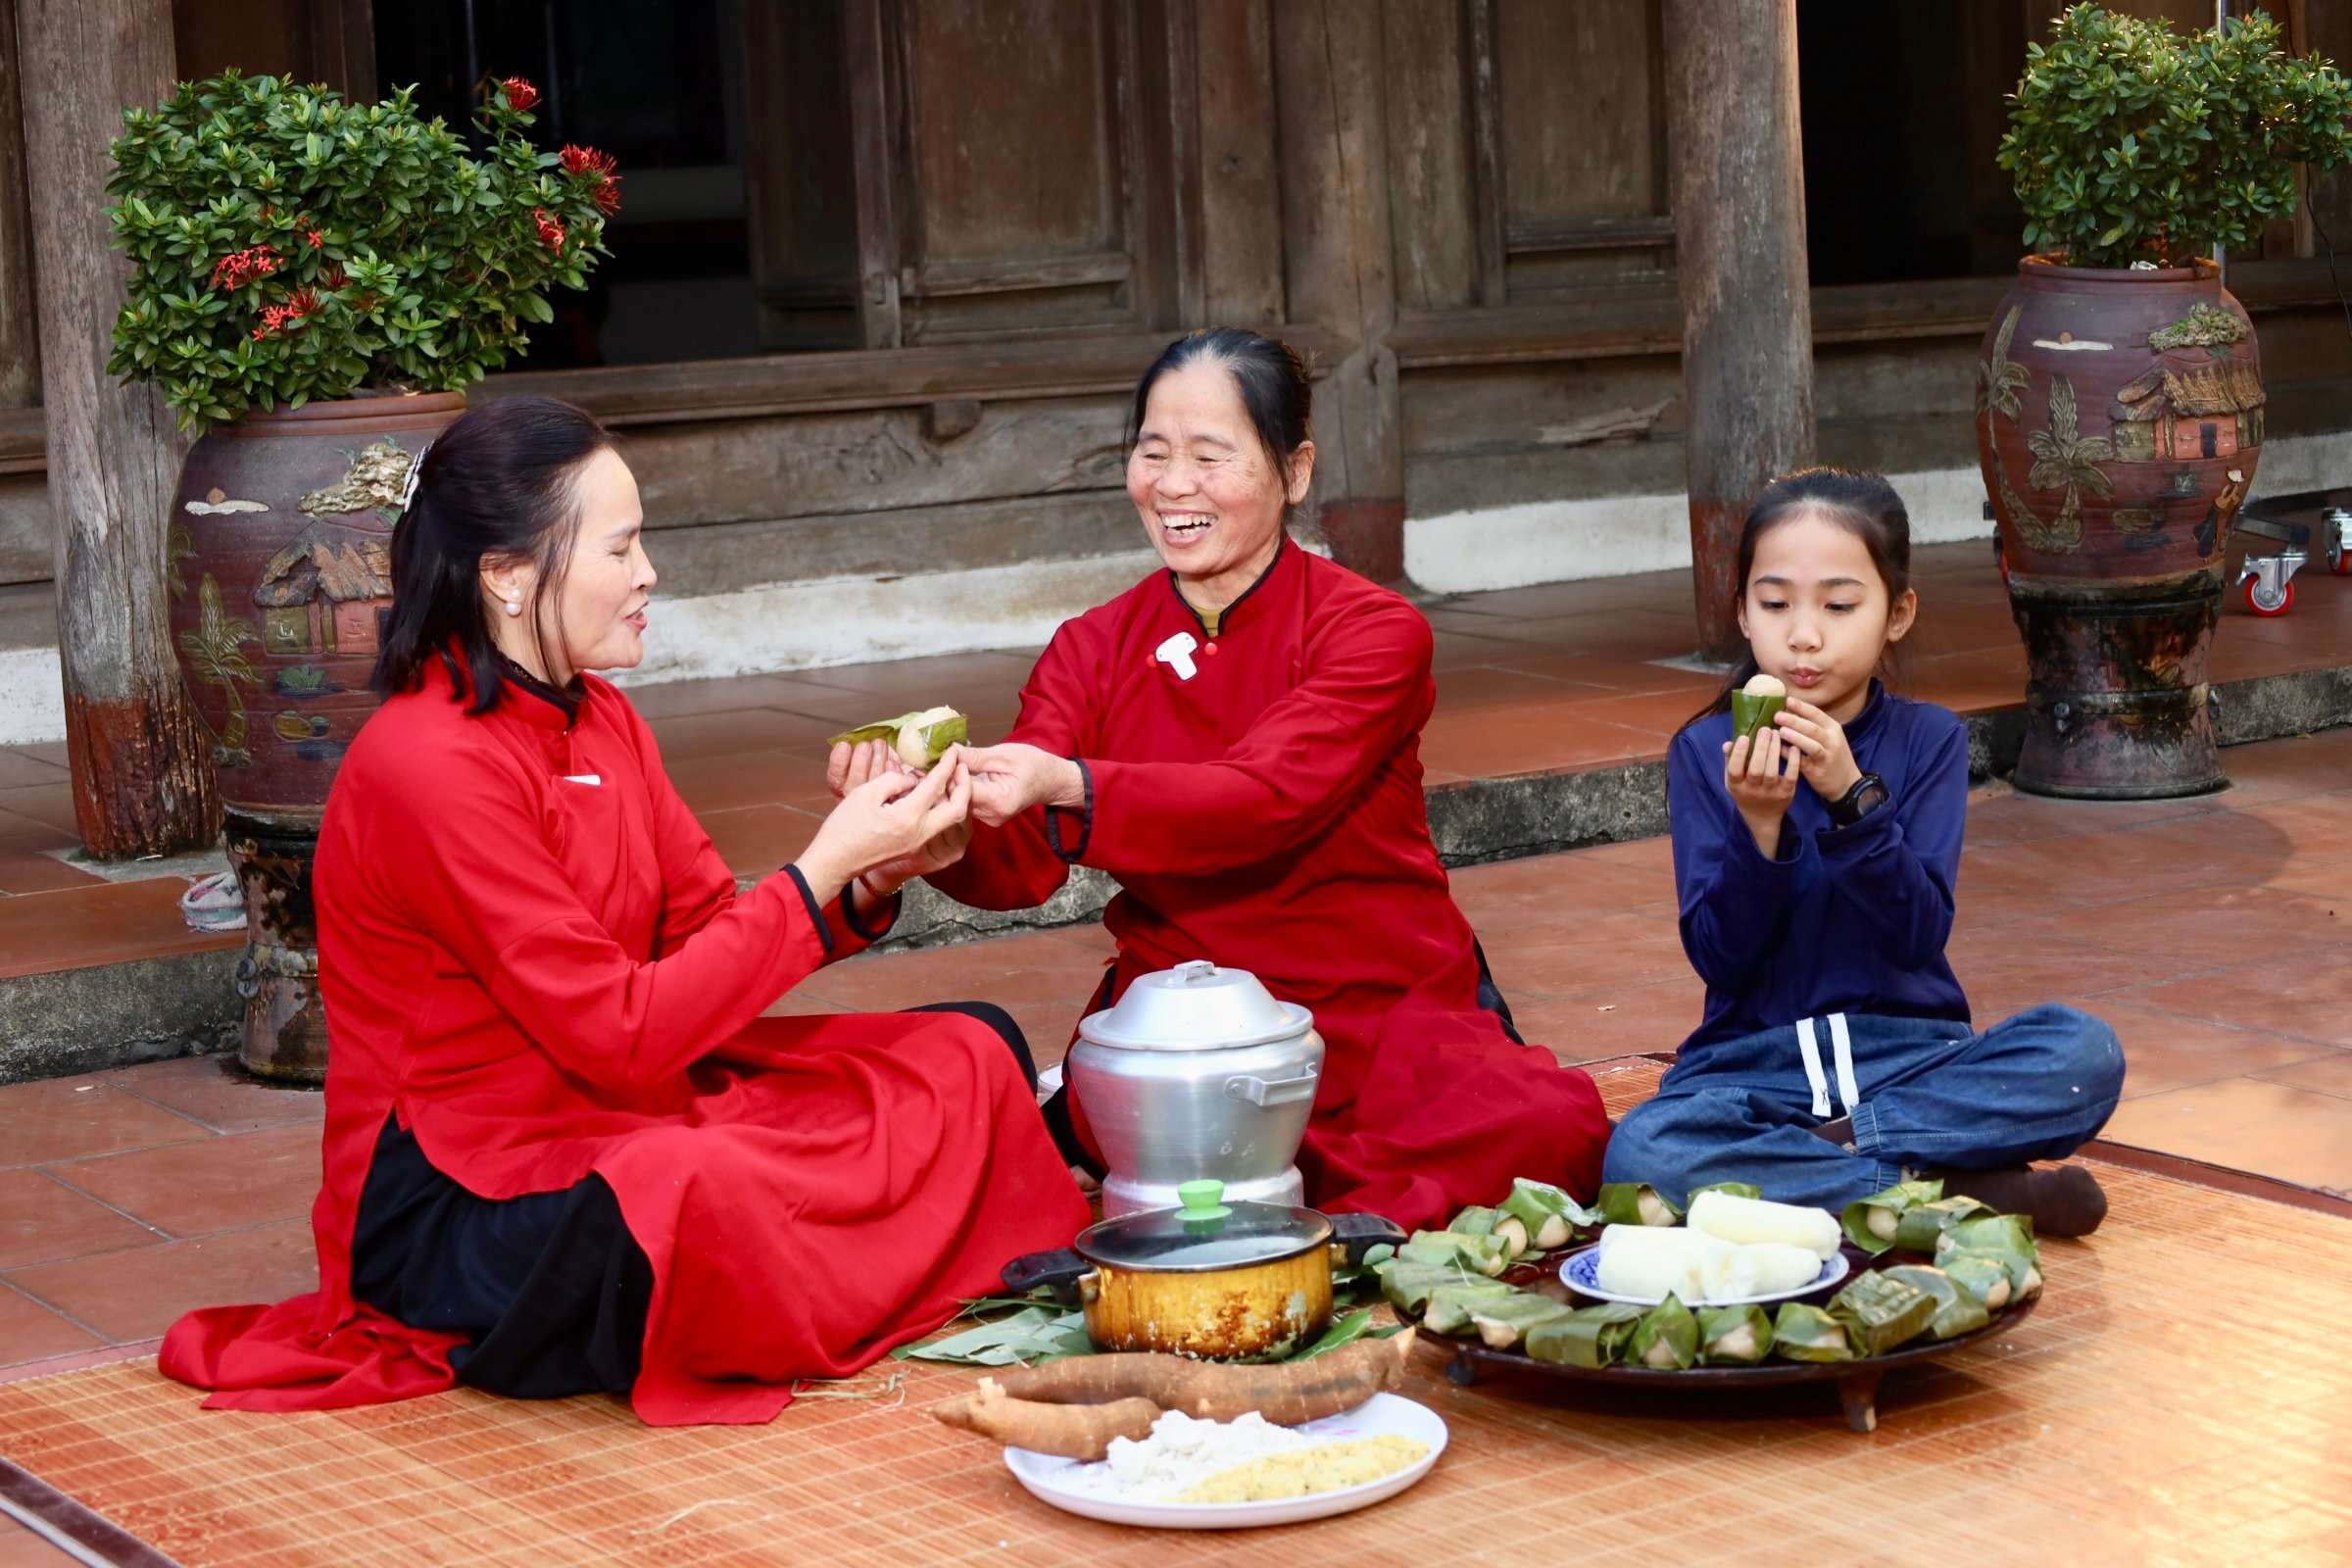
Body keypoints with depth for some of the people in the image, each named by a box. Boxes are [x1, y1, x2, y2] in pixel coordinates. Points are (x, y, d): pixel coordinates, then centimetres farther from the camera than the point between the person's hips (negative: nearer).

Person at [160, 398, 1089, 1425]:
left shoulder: (598, 722, 8)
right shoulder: (428, 766, -21)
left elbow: (707, 935, 6)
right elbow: (620, 1033, -23)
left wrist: (875, 879, -11)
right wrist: (822, 868, -19)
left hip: (630, 1113, 9)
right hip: (458, 1212, -8)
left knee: (974, 1055, 4)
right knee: (706, 1194, -40)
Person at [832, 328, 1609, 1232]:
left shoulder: (1372, 631, -4)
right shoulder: (1091, 654, 7)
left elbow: (1265, 800, -22)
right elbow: (1017, 867, -6)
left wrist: (1065, 788, -39)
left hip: (1382, 1011, -2)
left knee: (1546, 1130, -30)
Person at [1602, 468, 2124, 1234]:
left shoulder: (1928, 739, 1)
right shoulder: (1706, 751, 0)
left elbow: (1921, 934, -10)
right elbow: (1719, 956, -6)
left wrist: (1852, 797, -23)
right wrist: (1760, 825, -22)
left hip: (1908, 1053, 0)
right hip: (1755, 1059, 0)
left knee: (2084, 1054, -27)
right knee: (1638, 1152, -33)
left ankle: (1820, 1149, -19)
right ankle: (1953, 1187, -24)